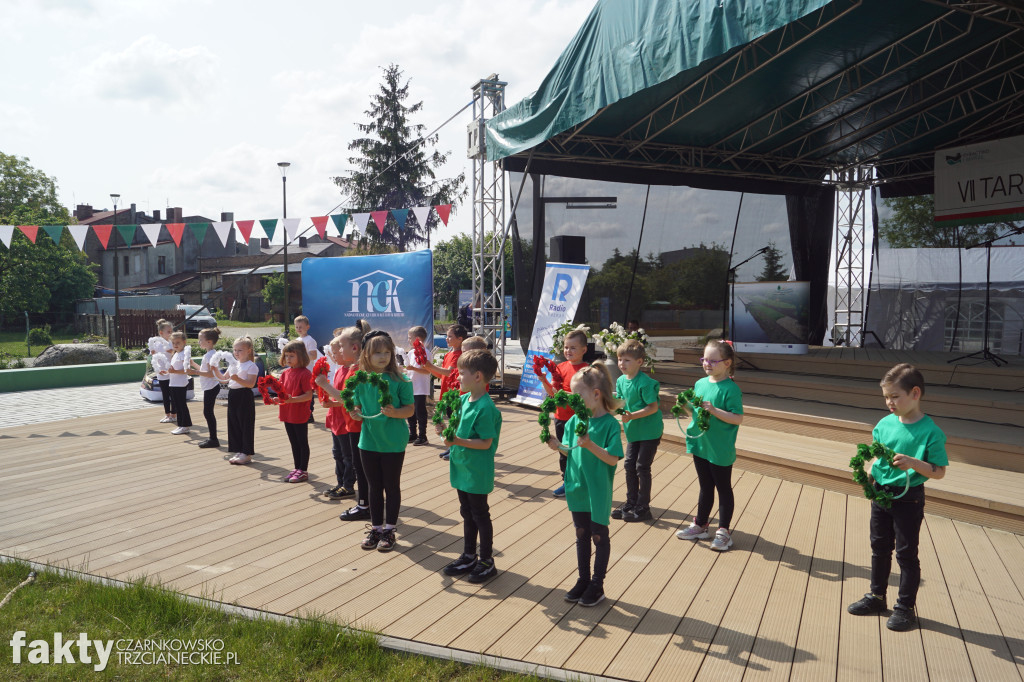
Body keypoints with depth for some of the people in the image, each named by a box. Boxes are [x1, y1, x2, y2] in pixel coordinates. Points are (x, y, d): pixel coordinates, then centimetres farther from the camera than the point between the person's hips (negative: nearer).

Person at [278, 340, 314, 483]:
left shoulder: (305, 373, -14)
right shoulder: (285, 373, 9)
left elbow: (308, 395, -18)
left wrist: (292, 399, -27)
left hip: (300, 415, -7)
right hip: (287, 414, 7)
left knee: (302, 443, 4)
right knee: (294, 443, 17)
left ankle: (303, 471, 13)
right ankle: (297, 468, 28)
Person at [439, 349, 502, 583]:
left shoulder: (485, 408, -23)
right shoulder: (463, 399, 3)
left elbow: (486, 443, -22)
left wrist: (458, 441, -28)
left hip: (477, 473, -8)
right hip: (462, 468, 8)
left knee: (480, 515, 6)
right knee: (467, 513, 19)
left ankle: (487, 562, 21)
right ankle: (469, 557, 34)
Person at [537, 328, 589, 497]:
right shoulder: (561, 367, 5)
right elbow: (553, 392, 6)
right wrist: (544, 380, -10)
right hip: (561, 417, 6)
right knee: (563, 452, 17)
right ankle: (566, 482, 32)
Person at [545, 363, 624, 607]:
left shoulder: (610, 424, -16)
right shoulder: (574, 420, 0)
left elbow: (613, 459, -19)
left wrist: (590, 444, -31)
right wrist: (558, 446, -10)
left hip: (598, 492, -6)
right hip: (577, 488, 6)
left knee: (599, 536, 9)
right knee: (581, 534, 18)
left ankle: (597, 585, 23)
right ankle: (583, 580, 32)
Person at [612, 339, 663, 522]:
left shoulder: (645, 382, -22)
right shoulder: (621, 380, 1)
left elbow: (653, 407, -22)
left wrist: (632, 416, -29)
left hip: (649, 430, -7)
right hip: (633, 431, 7)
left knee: (642, 467, -1)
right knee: (629, 466, 11)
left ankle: (642, 508, 11)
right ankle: (630, 503, 25)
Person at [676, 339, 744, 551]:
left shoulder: (730, 388, -16)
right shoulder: (700, 384, 4)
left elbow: (738, 418, -20)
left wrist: (714, 410, -29)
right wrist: (686, 406, -5)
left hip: (721, 450, -6)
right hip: (701, 445, 6)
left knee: (723, 488, 8)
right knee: (705, 487, 20)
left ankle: (723, 531, 19)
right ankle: (700, 526, 31)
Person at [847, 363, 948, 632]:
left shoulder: (930, 431, -16)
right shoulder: (885, 424, -1)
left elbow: (939, 471, -13)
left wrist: (914, 463, -29)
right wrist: (867, 473, -6)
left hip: (908, 498, -5)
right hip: (880, 493, 6)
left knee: (906, 553, 6)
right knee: (880, 548, 18)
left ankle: (905, 607, 21)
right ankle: (876, 597, 34)